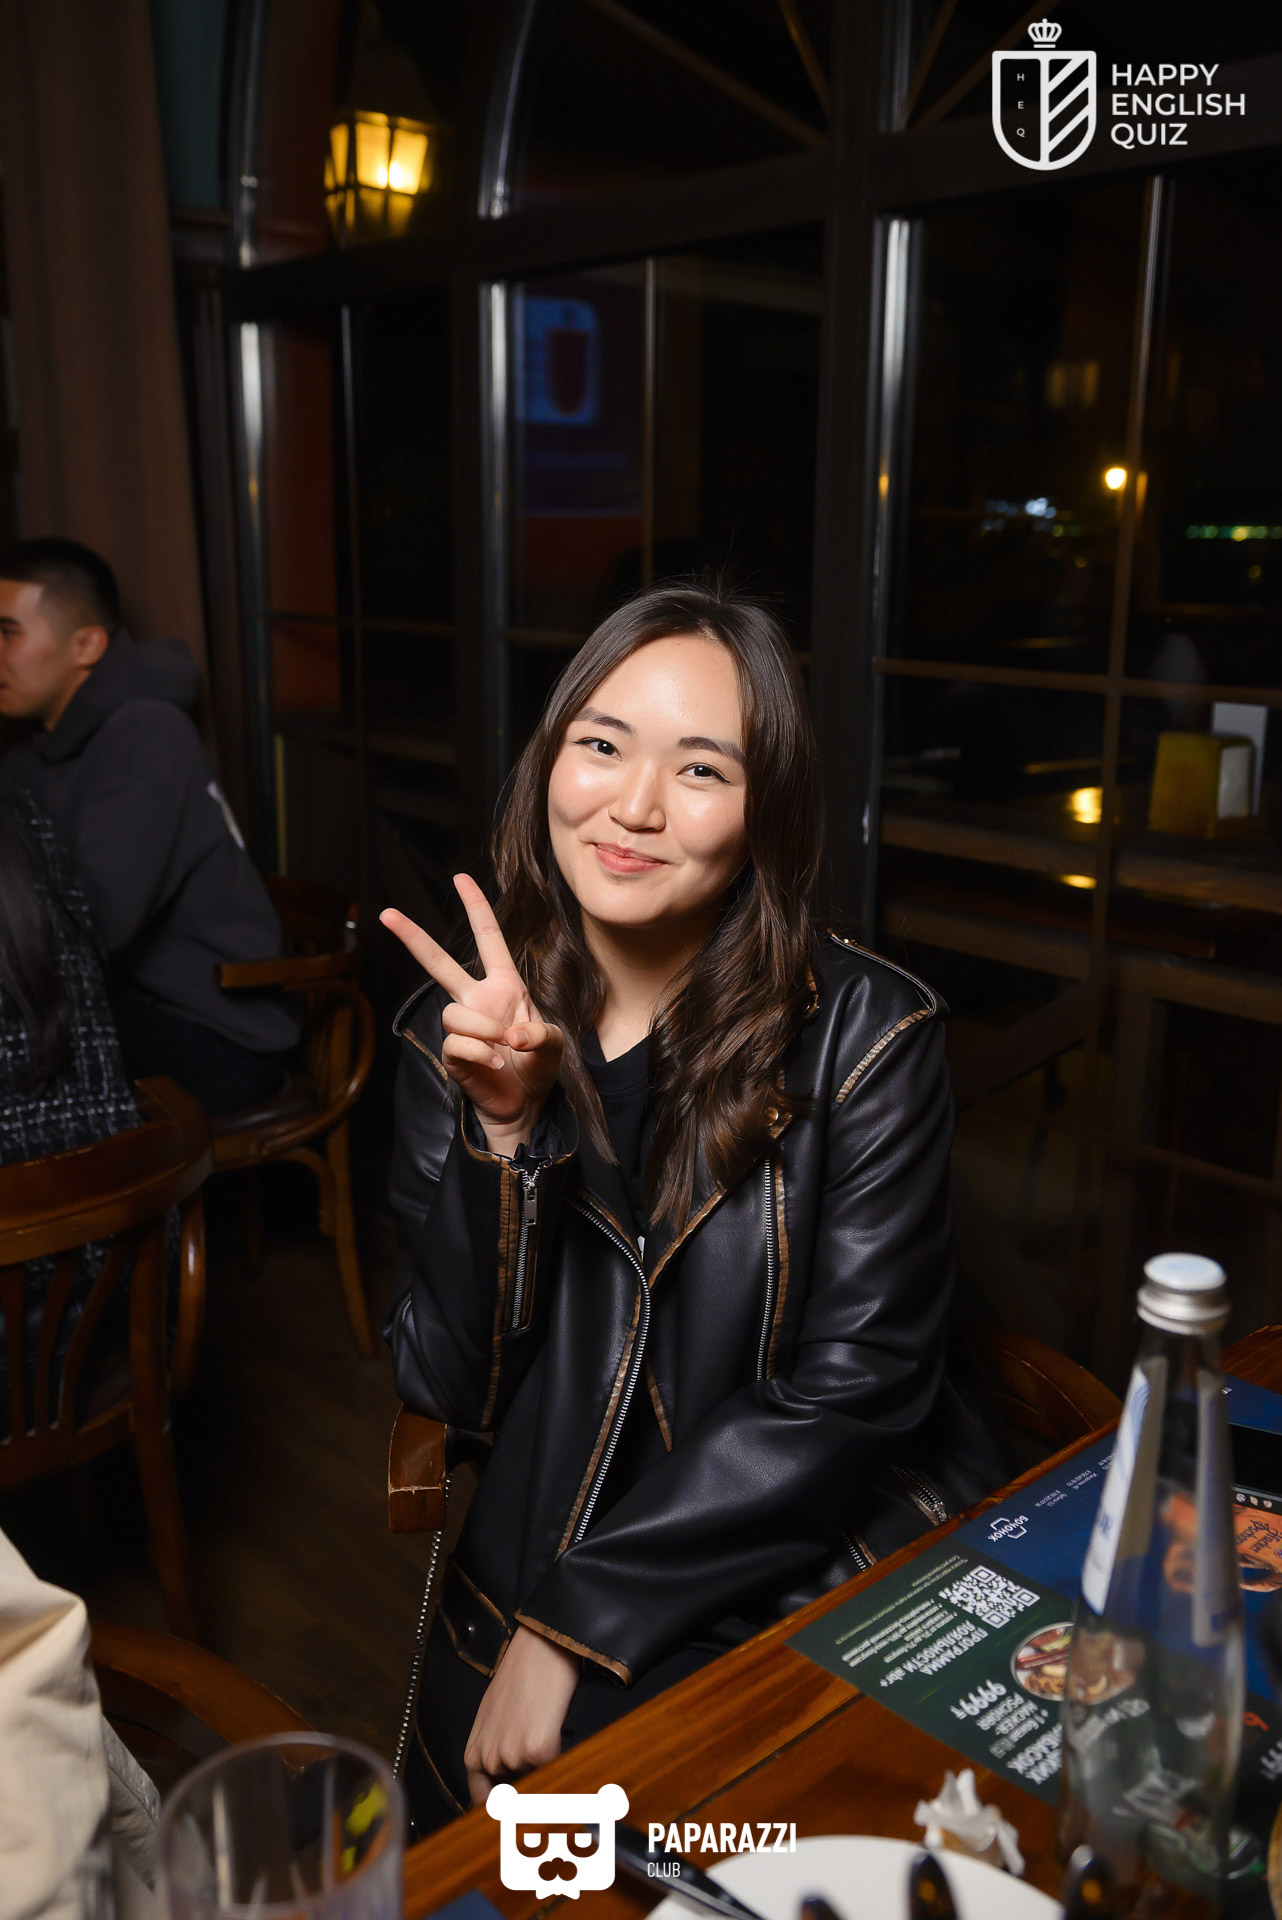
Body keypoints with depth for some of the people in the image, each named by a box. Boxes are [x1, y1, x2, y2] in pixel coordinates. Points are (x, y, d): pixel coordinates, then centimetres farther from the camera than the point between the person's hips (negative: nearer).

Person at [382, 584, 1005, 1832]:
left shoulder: (868, 1031, -11)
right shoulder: (455, 1034, -2)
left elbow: (852, 1392, -12)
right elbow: (447, 1387, -5)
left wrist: (577, 1622, -13)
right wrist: (503, 1124, -20)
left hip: (837, 1562, -1)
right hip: (536, 1567, 2)